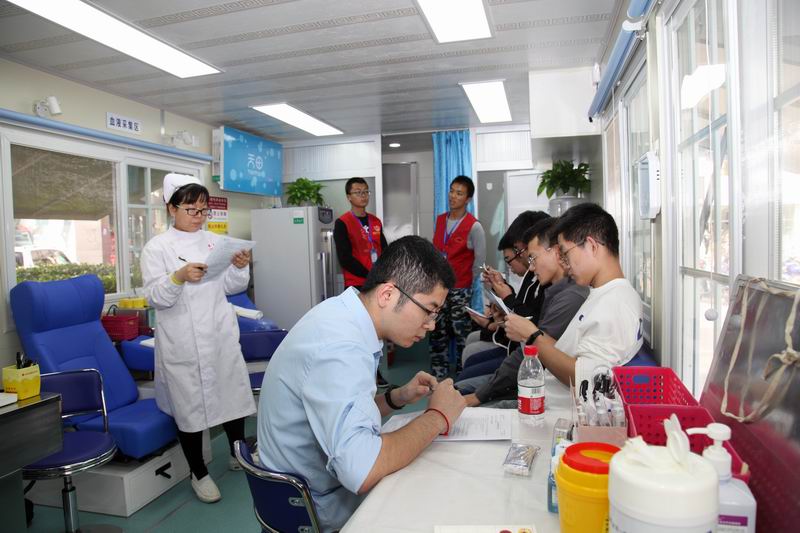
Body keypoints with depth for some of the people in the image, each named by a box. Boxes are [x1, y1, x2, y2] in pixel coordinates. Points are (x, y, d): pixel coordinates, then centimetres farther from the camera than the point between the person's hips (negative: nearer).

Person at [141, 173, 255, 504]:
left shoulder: (215, 241, 8)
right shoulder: (156, 248, -3)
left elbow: (232, 287, 11)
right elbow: (155, 298, -11)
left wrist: (240, 268, -9)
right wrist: (178, 277, -28)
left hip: (222, 335, 4)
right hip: (183, 343, -4)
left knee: (233, 392, 11)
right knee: (189, 403, 5)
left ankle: (238, 454, 34)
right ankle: (199, 473, 24)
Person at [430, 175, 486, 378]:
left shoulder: (474, 226, -10)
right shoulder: (440, 220, 8)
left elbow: (480, 260, -6)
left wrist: (467, 282, 0)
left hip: (460, 289, -5)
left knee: (461, 334, 2)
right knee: (437, 333, 10)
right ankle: (438, 376, 21)